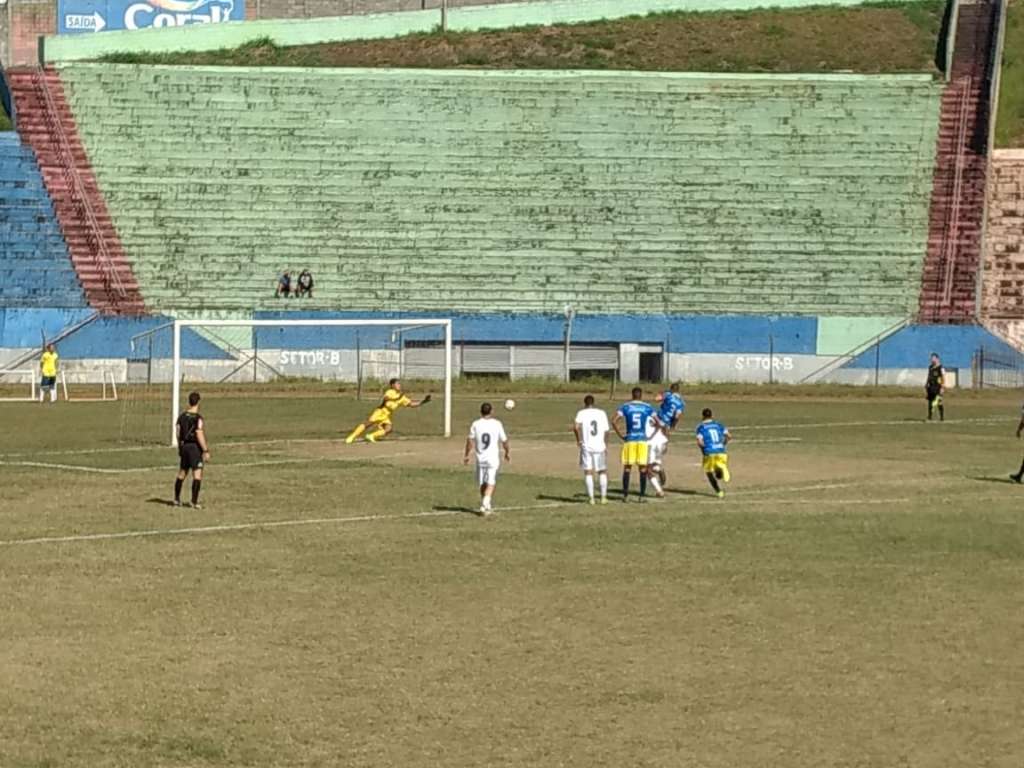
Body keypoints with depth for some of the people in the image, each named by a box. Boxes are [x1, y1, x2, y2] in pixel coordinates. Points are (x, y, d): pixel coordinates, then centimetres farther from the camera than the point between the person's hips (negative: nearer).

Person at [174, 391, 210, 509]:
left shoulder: (182, 417, 5)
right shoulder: (198, 419, -16)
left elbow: (178, 433, 9)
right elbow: (199, 436, -19)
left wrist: (179, 448, 20)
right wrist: (206, 451, -14)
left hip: (184, 446, 7)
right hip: (195, 447, -7)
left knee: (182, 474, 19)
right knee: (197, 475, -5)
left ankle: (176, 499, 29)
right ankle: (194, 502, -10)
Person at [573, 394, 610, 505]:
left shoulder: (581, 413, -1)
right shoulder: (602, 413, 5)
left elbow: (576, 426, -18)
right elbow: (606, 431, 5)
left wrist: (579, 439, -4)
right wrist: (606, 445, 16)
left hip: (586, 447, -1)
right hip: (600, 446, 2)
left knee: (588, 472, 4)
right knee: (602, 472, 14)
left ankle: (591, 498, -2)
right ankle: (604, 497, 10)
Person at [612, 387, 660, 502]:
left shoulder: (625, 407, 1)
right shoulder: (647, 407, 3)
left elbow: (614, 421, -8)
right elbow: (658, 423, 2)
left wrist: (621, 435, 0)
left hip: (629, 440, 0)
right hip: (643, 439, 0)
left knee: (627, 467, 7)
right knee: (642, 468, 5)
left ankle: (625, 495, 5)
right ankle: (642, 495, 4)